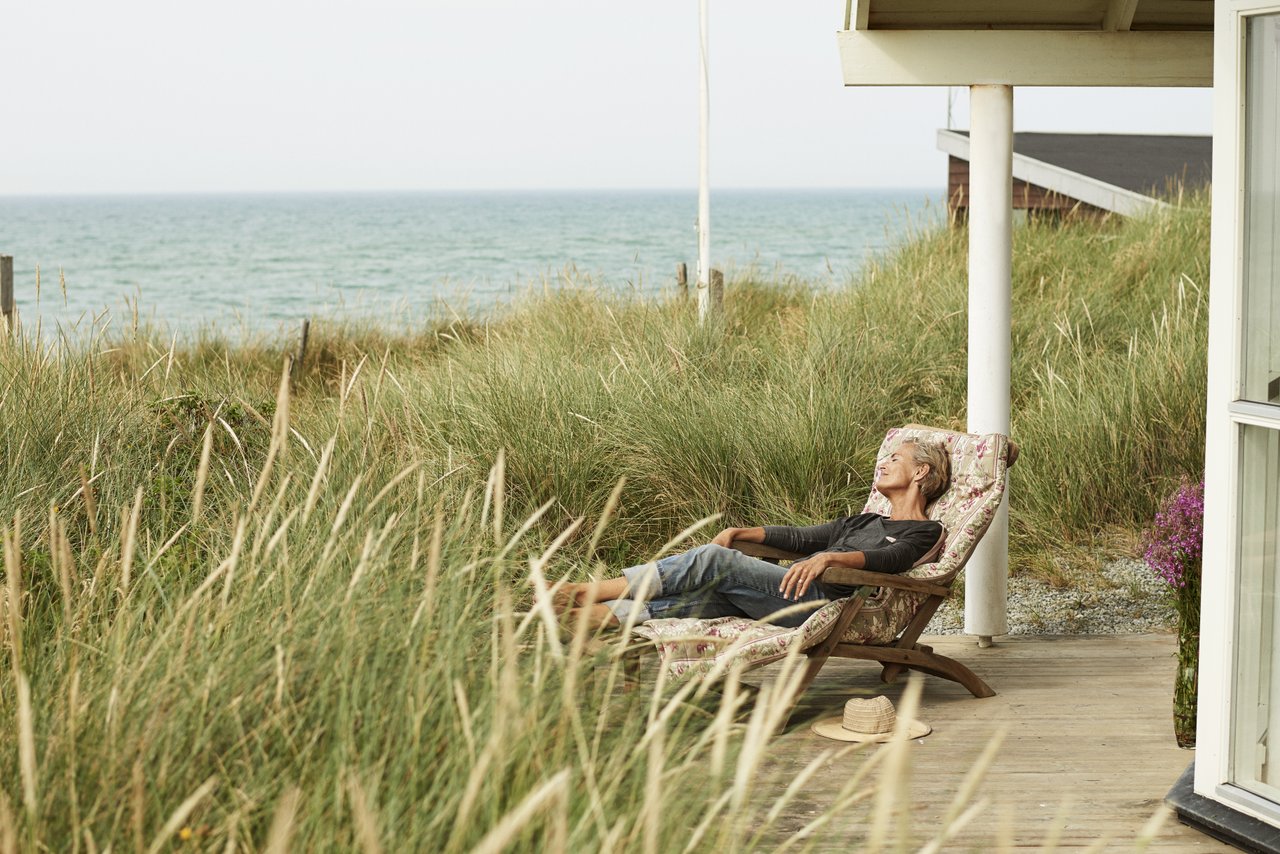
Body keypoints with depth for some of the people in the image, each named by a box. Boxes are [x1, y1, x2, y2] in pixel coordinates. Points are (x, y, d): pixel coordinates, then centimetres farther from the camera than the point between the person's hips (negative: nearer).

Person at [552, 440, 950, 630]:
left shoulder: (924, 533, 7)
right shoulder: (865, 522, 34)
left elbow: (890, 559, -15)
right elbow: (801, 537, 32)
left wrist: (830, 557, -33)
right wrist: (738, 533, 18)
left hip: (821, 599, -8)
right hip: (785, 593, 8)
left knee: (715, 560, -24)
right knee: (703, 596, -19)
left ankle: (596, 592, -28)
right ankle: (606, 614, -36)